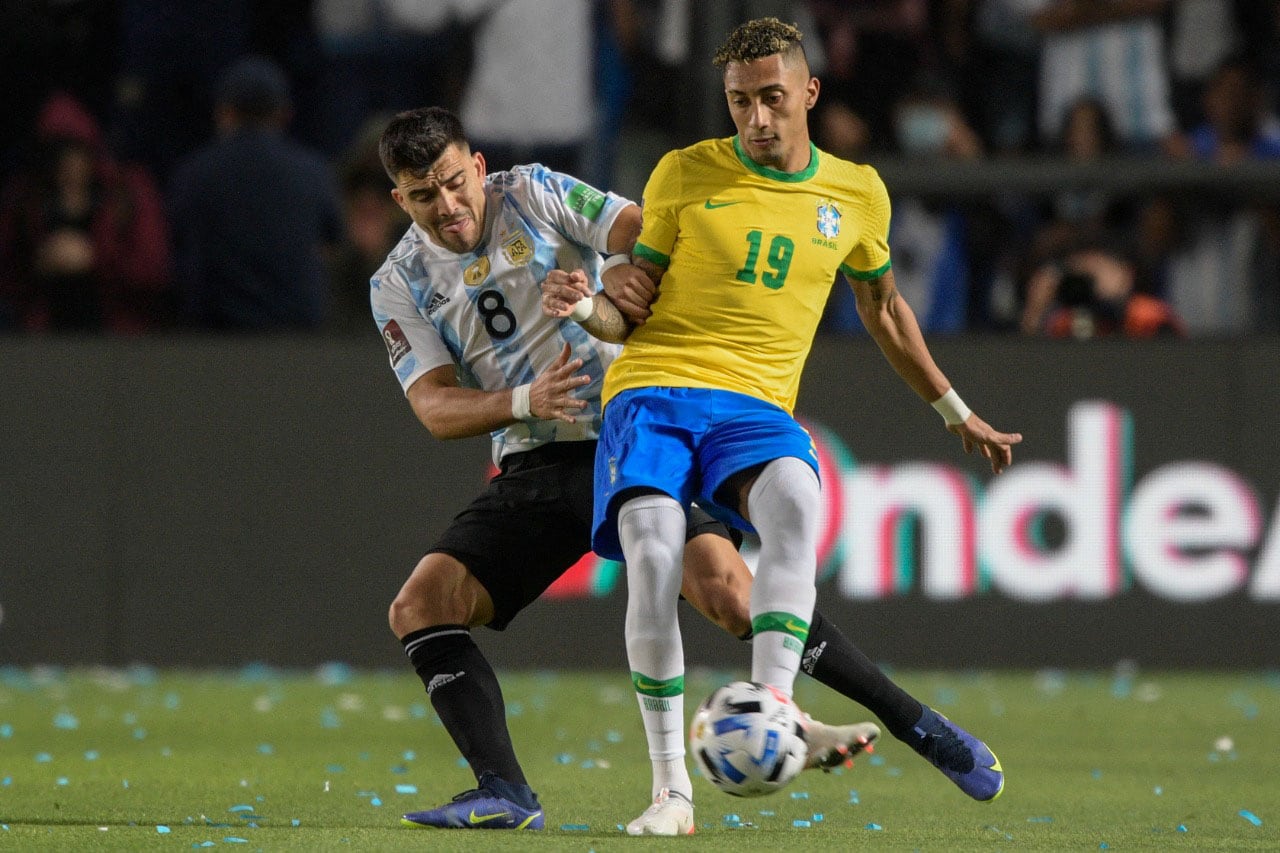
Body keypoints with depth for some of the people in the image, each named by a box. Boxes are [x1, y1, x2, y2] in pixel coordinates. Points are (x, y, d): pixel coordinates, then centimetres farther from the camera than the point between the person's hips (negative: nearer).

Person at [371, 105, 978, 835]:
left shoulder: (534, 194, -2)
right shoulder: (400, 287, 4)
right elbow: (436, 408, -4)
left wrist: (636, 266, -34)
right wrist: (525, 402, -23)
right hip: (535, 472, 4)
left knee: (726, 588, -23)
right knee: (418, 607, -15)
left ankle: (917, 724, -14)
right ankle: (505, 795, -16)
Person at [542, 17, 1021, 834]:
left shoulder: (856, 193, 13)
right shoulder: (686, 175, 7)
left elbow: (882, 306, 30)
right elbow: (637, 301, 12)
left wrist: (957, 412, 36)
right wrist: (583, 307, -11)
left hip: (756, 405, 1)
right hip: (651, 389, -1)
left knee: (796, 505, -36)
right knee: (652, 555, -29)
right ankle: (671, 789, -20)